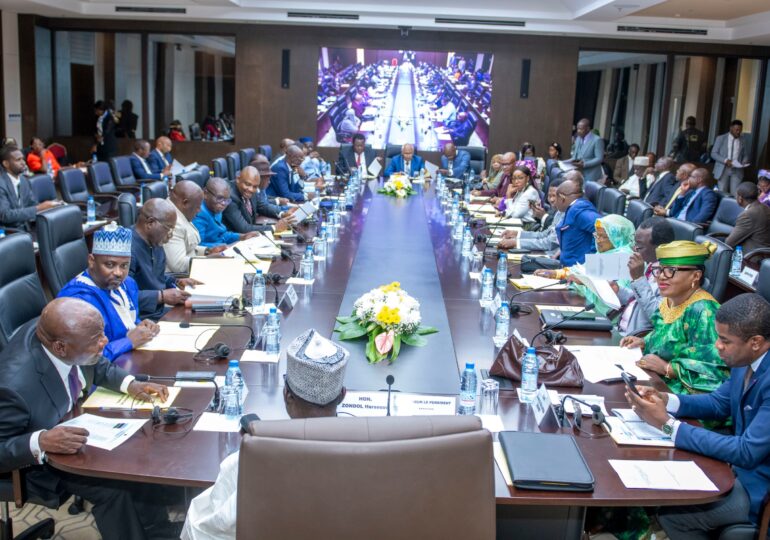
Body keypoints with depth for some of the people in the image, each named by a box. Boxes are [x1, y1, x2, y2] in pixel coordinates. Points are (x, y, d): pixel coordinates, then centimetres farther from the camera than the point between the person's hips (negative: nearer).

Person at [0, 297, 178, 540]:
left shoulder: (57, 332, -20)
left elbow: (99, 366, 2)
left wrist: (131, 385, -14)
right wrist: (40, 442, -42)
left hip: (77, 420, 7)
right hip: (40, 458, -7)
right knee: (117, 488, -21)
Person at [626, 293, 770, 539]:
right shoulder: (747, 360, -4)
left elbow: (747, 452, -30)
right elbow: (719, 402, 11)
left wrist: (667, 424, -27)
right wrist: (665, 400, -7)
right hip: (739, 463, 8)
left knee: (671, 513, -12)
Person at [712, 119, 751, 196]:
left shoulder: (744, 140, 5)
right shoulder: (721, 138, 1)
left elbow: (746, 155, 11)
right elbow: (713, 153, -2)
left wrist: (744, 162, -12)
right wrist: (725, 160, -16)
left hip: (737, 170, 1)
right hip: (723, 169, 0)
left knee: (735, 193, -7)